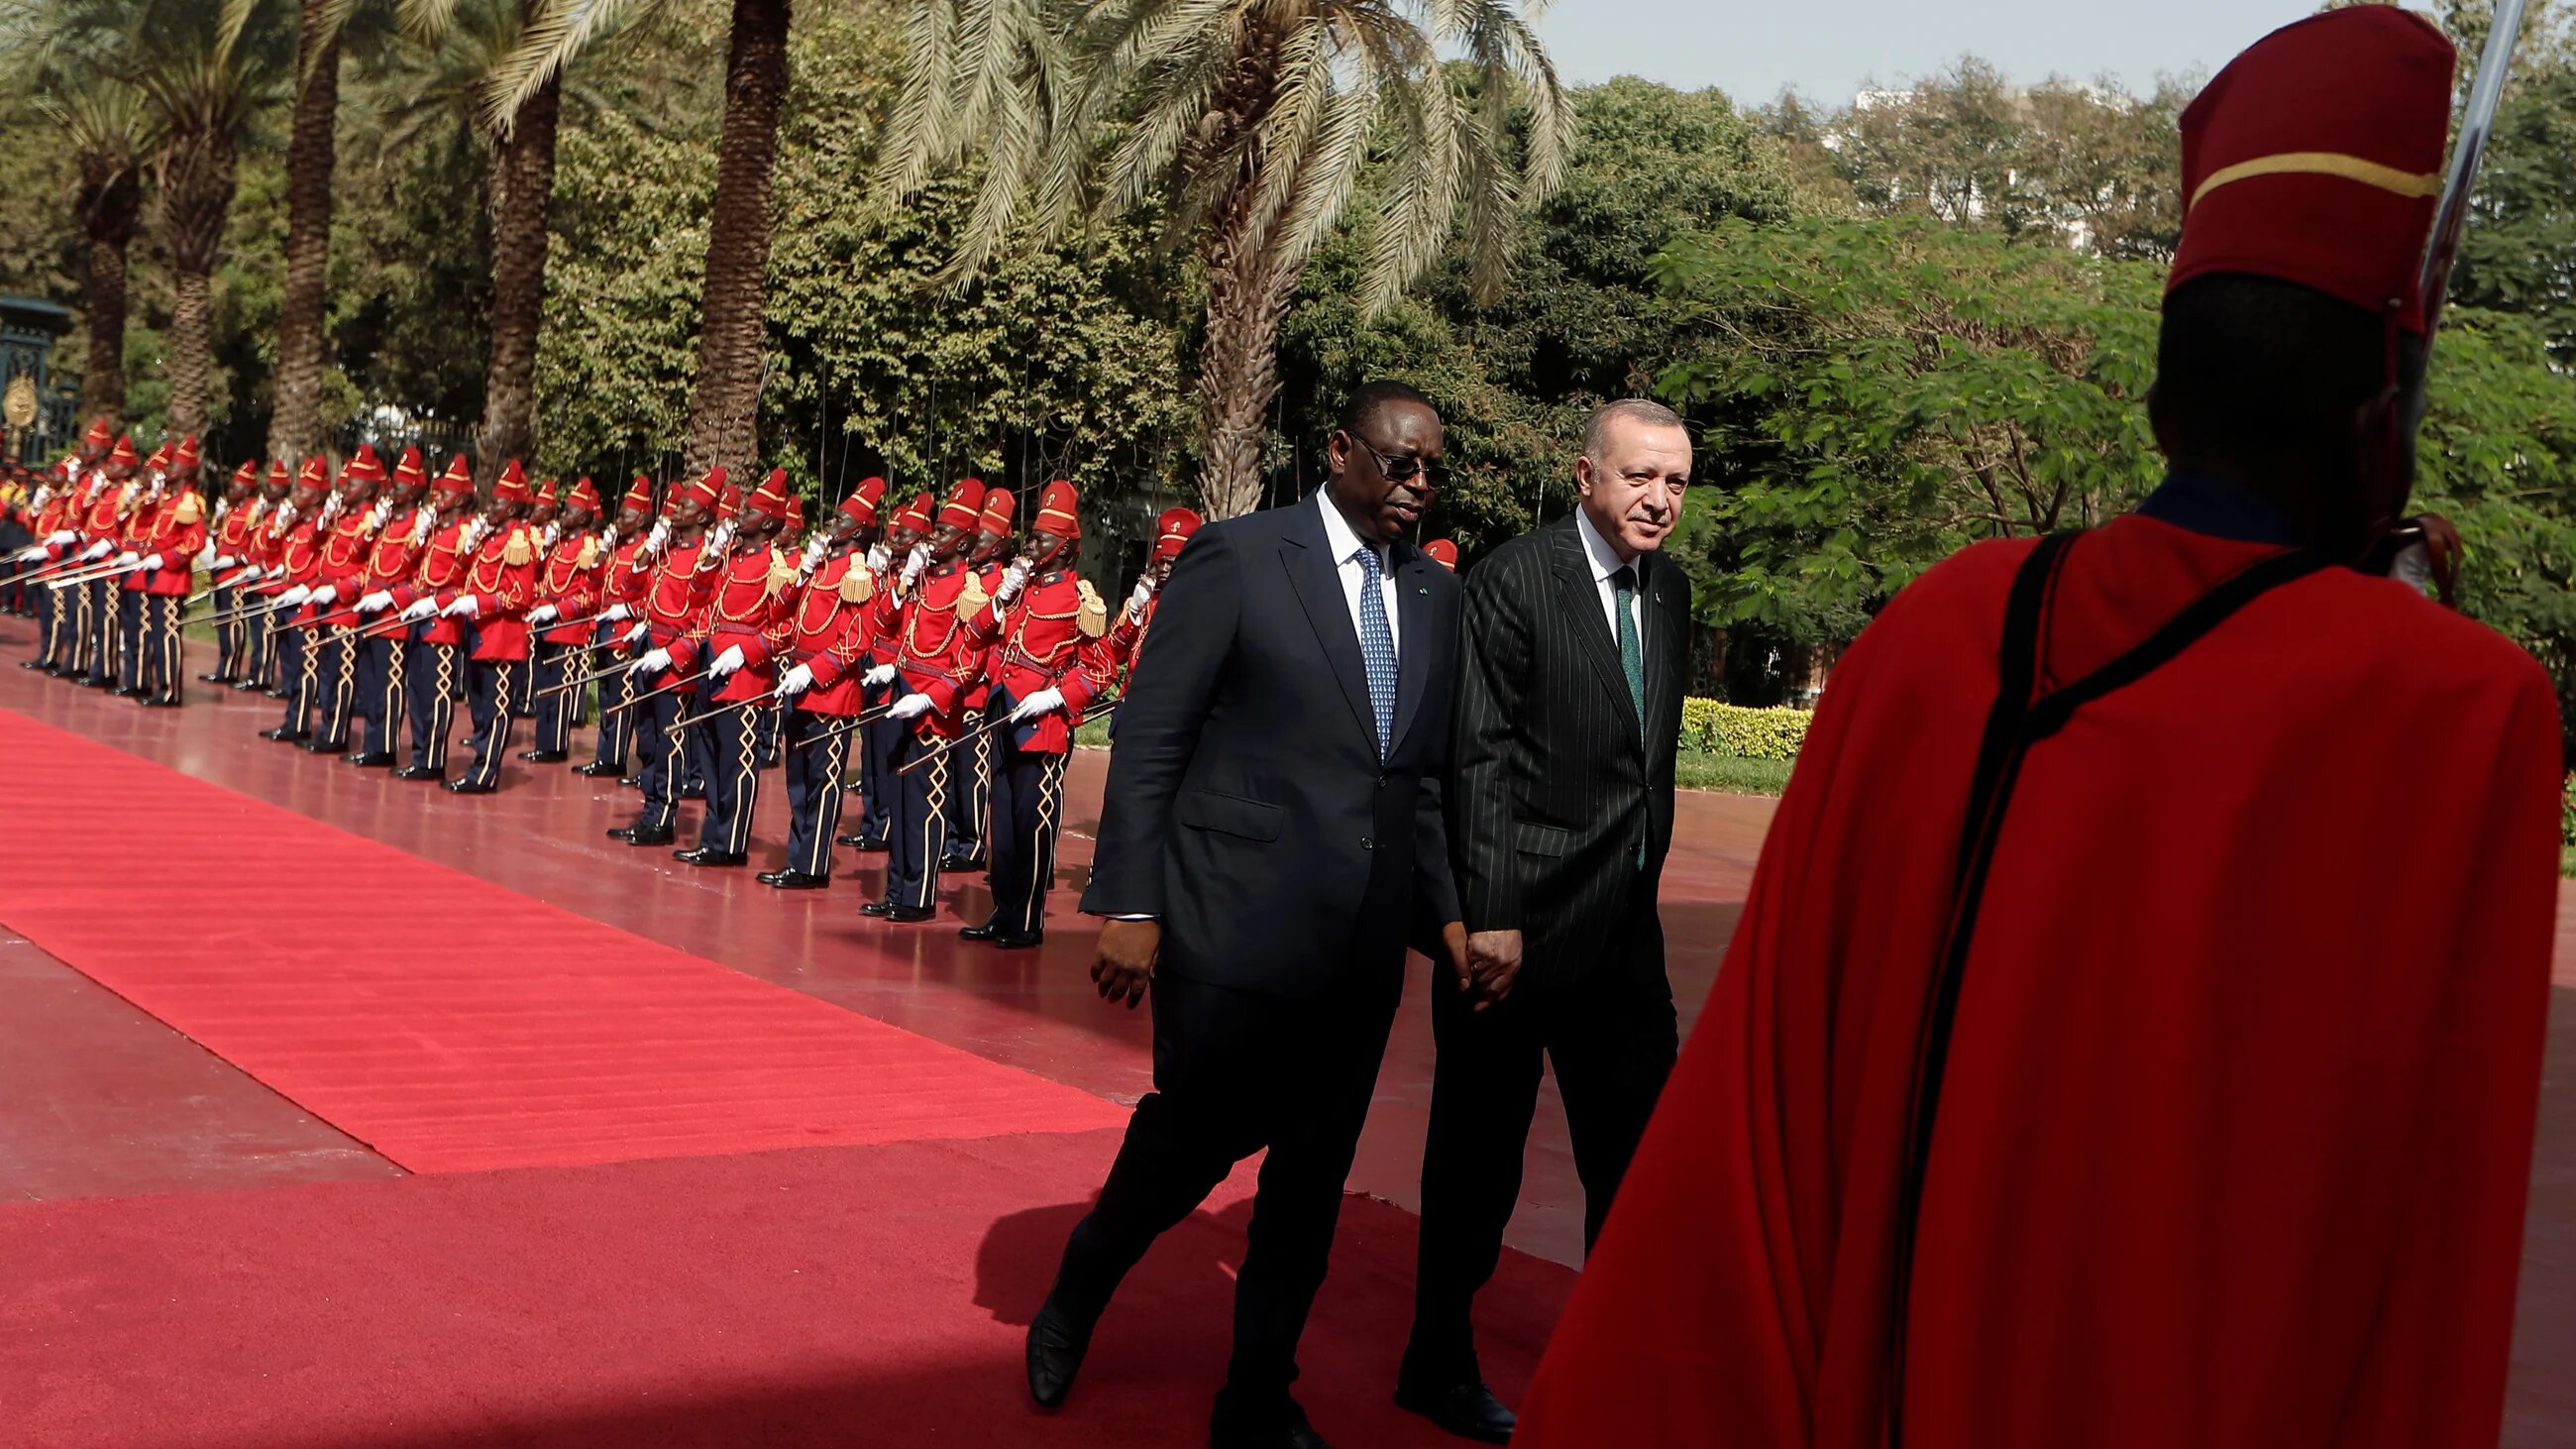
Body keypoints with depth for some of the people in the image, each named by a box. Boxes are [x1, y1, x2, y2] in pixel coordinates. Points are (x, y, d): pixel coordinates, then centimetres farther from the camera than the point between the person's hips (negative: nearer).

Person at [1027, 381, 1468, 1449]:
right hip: (1238, 921, -5)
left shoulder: (1435, 594, 12)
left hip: (1362, 943, 5)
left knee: (1313, 1172, 10)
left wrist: (1444, 910, 5)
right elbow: (1150, 739, -7)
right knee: (1198, 1138, 4)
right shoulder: (1239, 557, -5)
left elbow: (1424, 773, 15)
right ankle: (1075, 1294, 33)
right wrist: (1131, 906, -11)